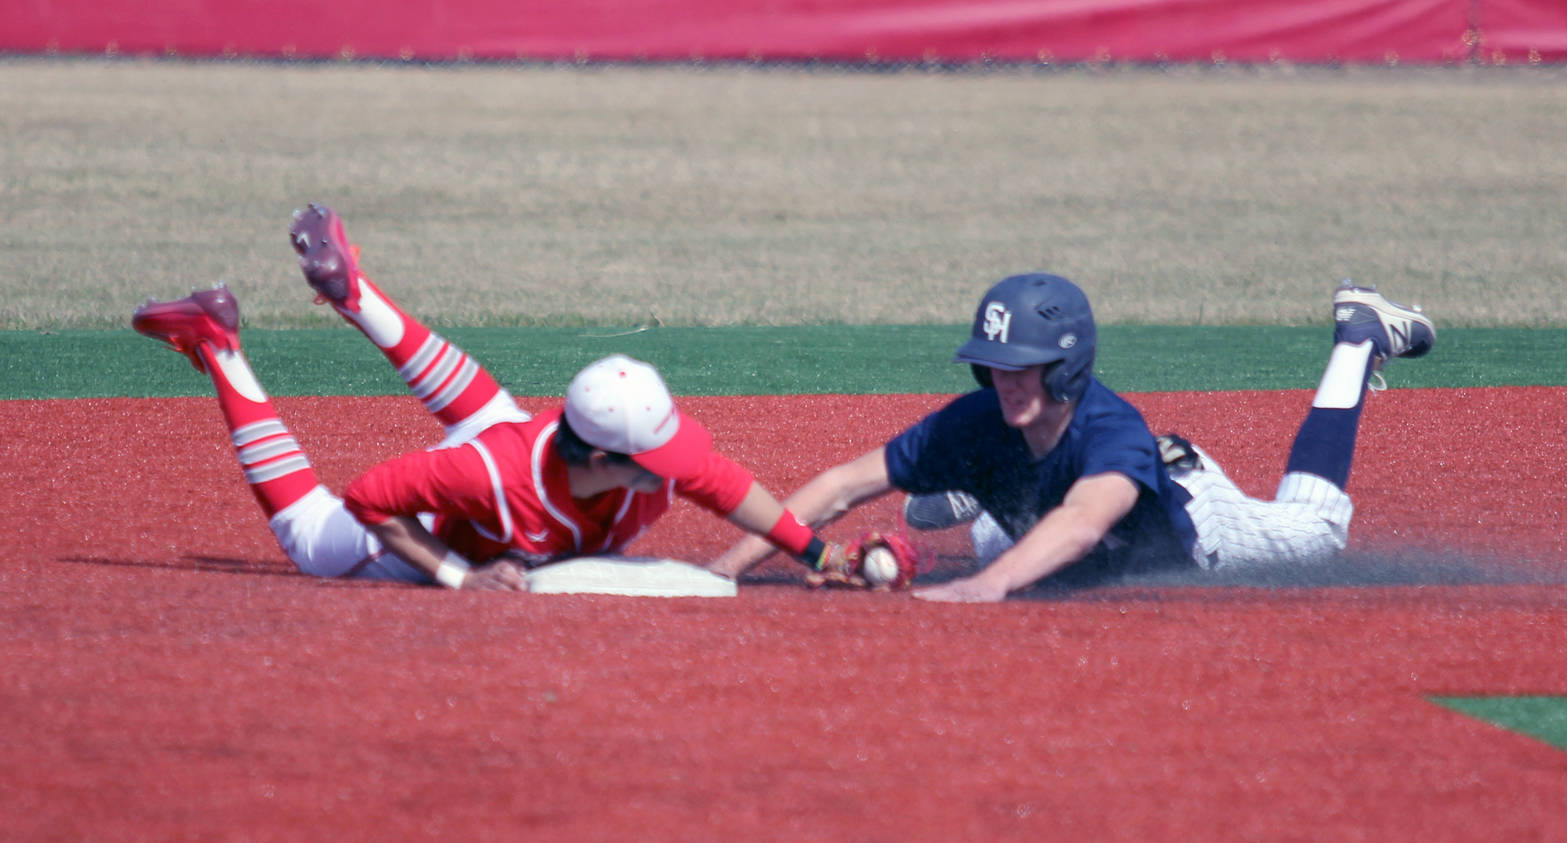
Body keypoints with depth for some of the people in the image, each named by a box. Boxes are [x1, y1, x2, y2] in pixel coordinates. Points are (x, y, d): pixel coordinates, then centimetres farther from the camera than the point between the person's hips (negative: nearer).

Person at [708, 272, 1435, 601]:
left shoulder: (1111, 429, -49)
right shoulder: (975, 424, -37)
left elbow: (1083, 522, -69)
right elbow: (844, 485, -39)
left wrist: (989, 585, -86)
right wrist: (732, 564, -52)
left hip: (1187, 525, -3)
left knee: (1312, 528, 25)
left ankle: (1358, 339, 41)